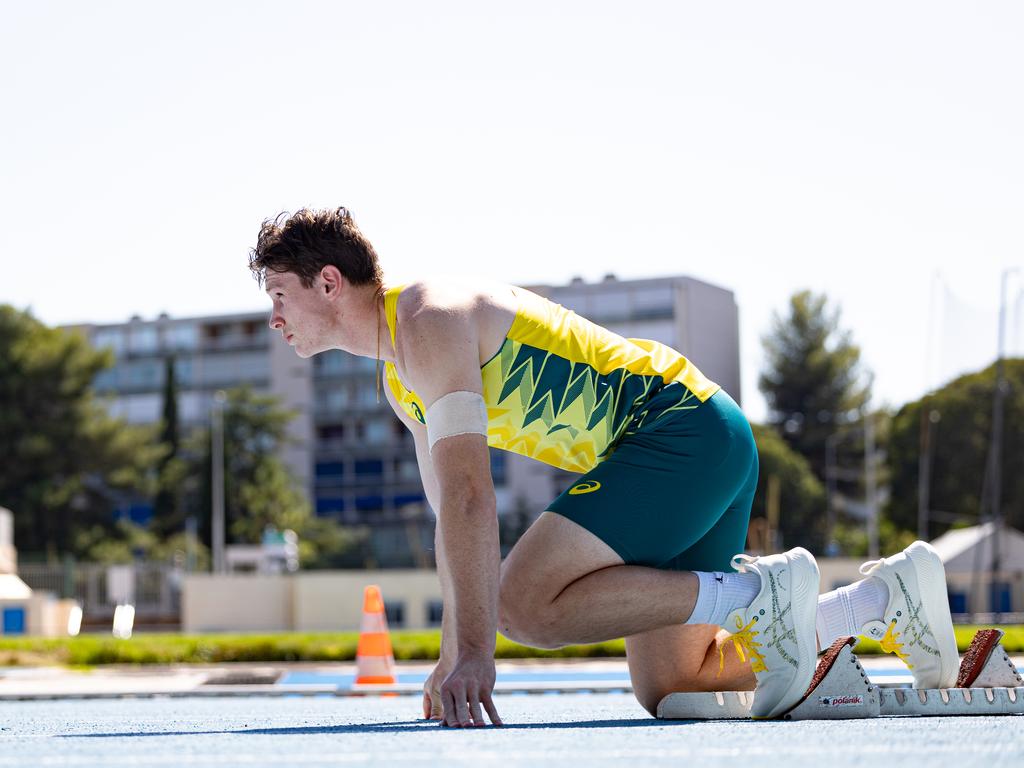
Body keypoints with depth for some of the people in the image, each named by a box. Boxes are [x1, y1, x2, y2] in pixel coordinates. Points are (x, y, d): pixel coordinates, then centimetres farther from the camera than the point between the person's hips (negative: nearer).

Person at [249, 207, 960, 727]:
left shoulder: (430, 321, -16)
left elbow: (471, 499, -26)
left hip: (682, 428, -10)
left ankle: (758, 595, -15)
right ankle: (888, 593, 14)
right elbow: (454, 515, 20)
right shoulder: (399, 379, 16)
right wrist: (453, 654, 15)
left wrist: (475, 650, -30)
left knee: (525, 603, -21)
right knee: (663, 687, 9)